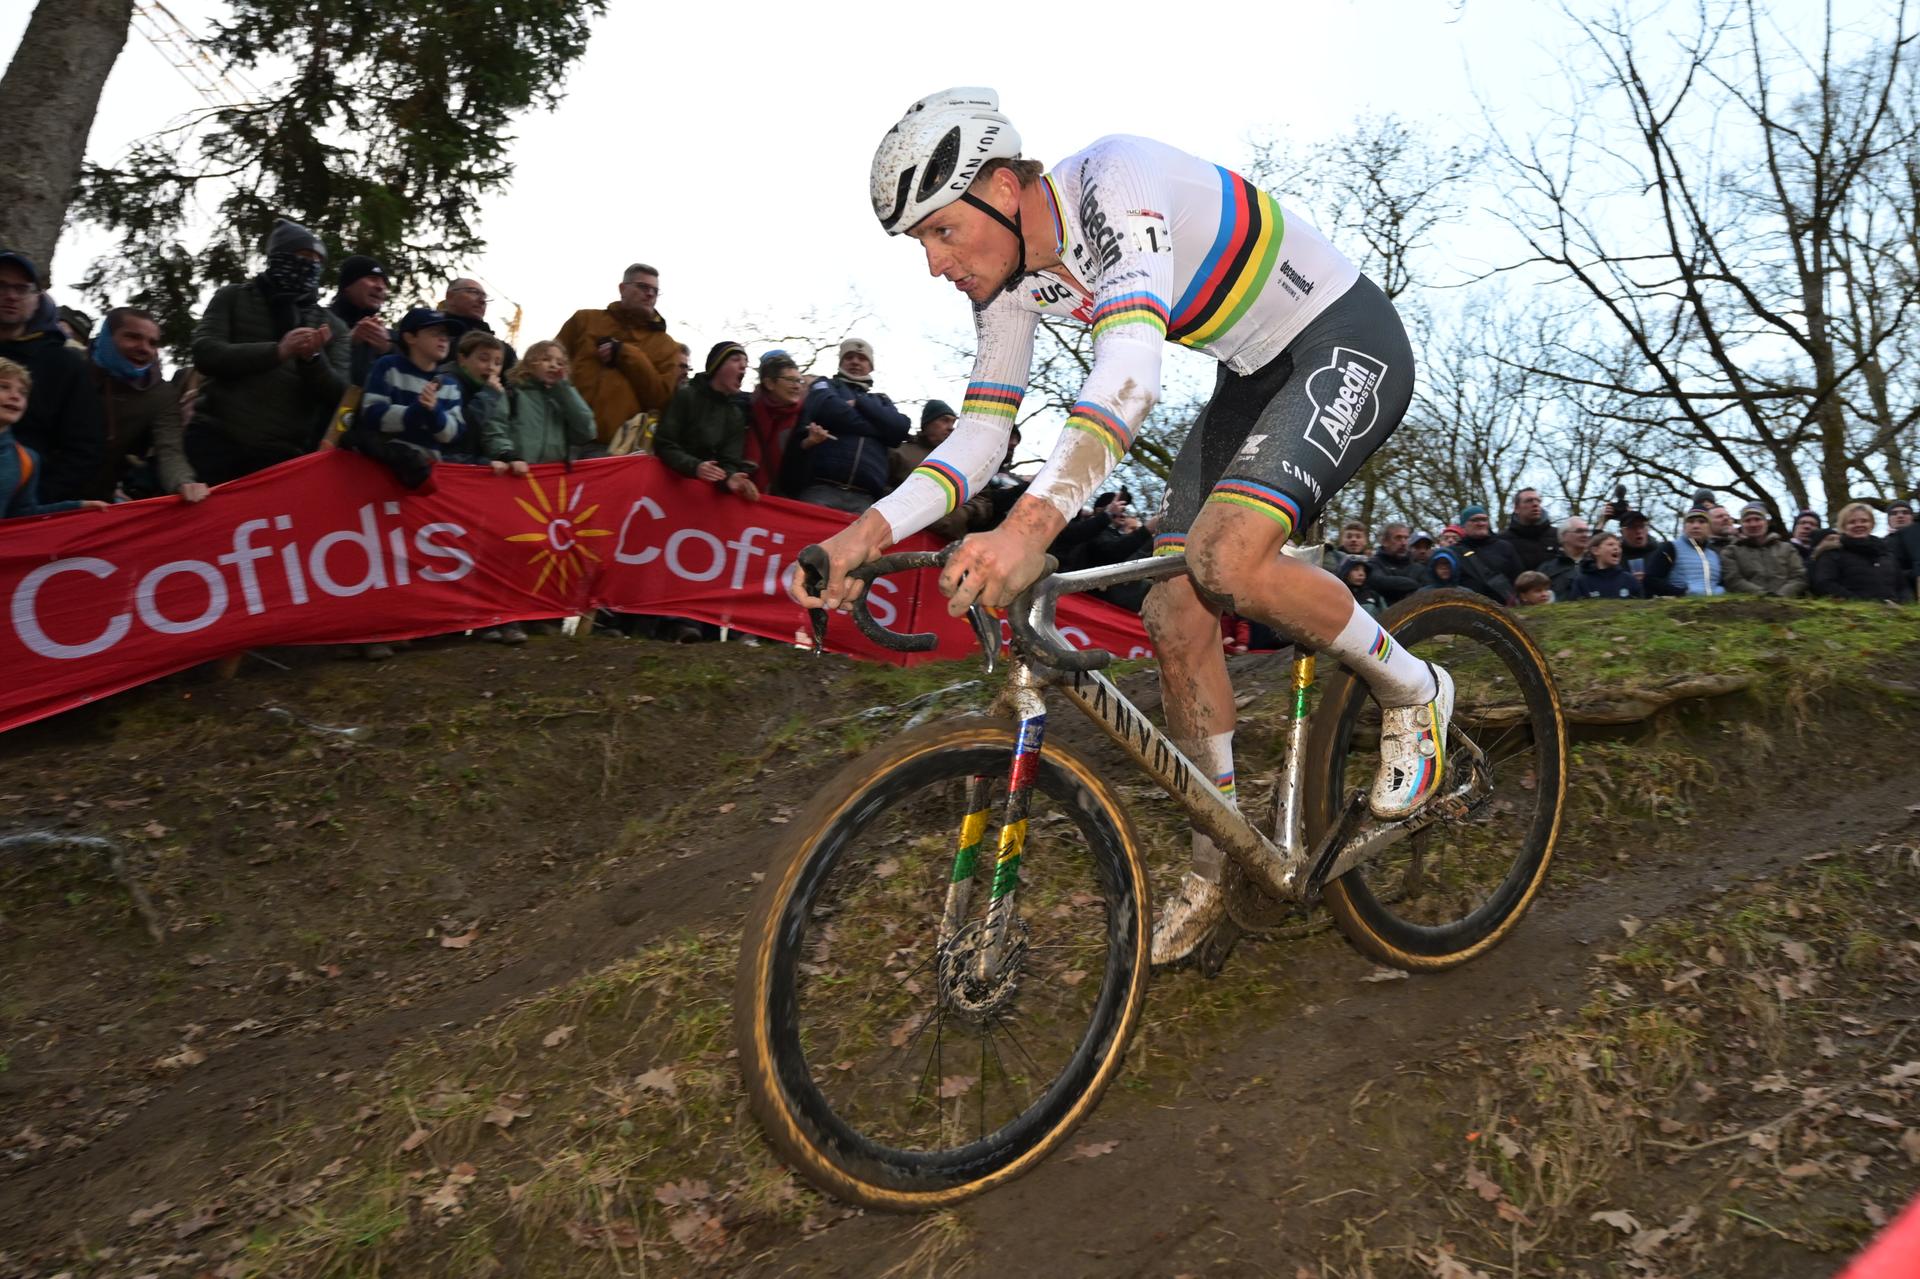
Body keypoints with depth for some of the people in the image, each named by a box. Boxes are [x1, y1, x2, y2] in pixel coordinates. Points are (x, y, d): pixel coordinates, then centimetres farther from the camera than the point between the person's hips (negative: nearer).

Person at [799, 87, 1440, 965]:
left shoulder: (1112, 182, -29)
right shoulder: (1009, 277, -4)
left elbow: (1132, 369, -45)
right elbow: (982, 431, -5)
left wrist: (1032, 523, -58)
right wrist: (872, 528, -21)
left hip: (1349, 342, -8)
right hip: (1256, 375, 8)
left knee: (1225, 560, -31)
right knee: (1175, 618, -3)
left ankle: (1411, 688, -2)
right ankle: (1221, 864, 13)